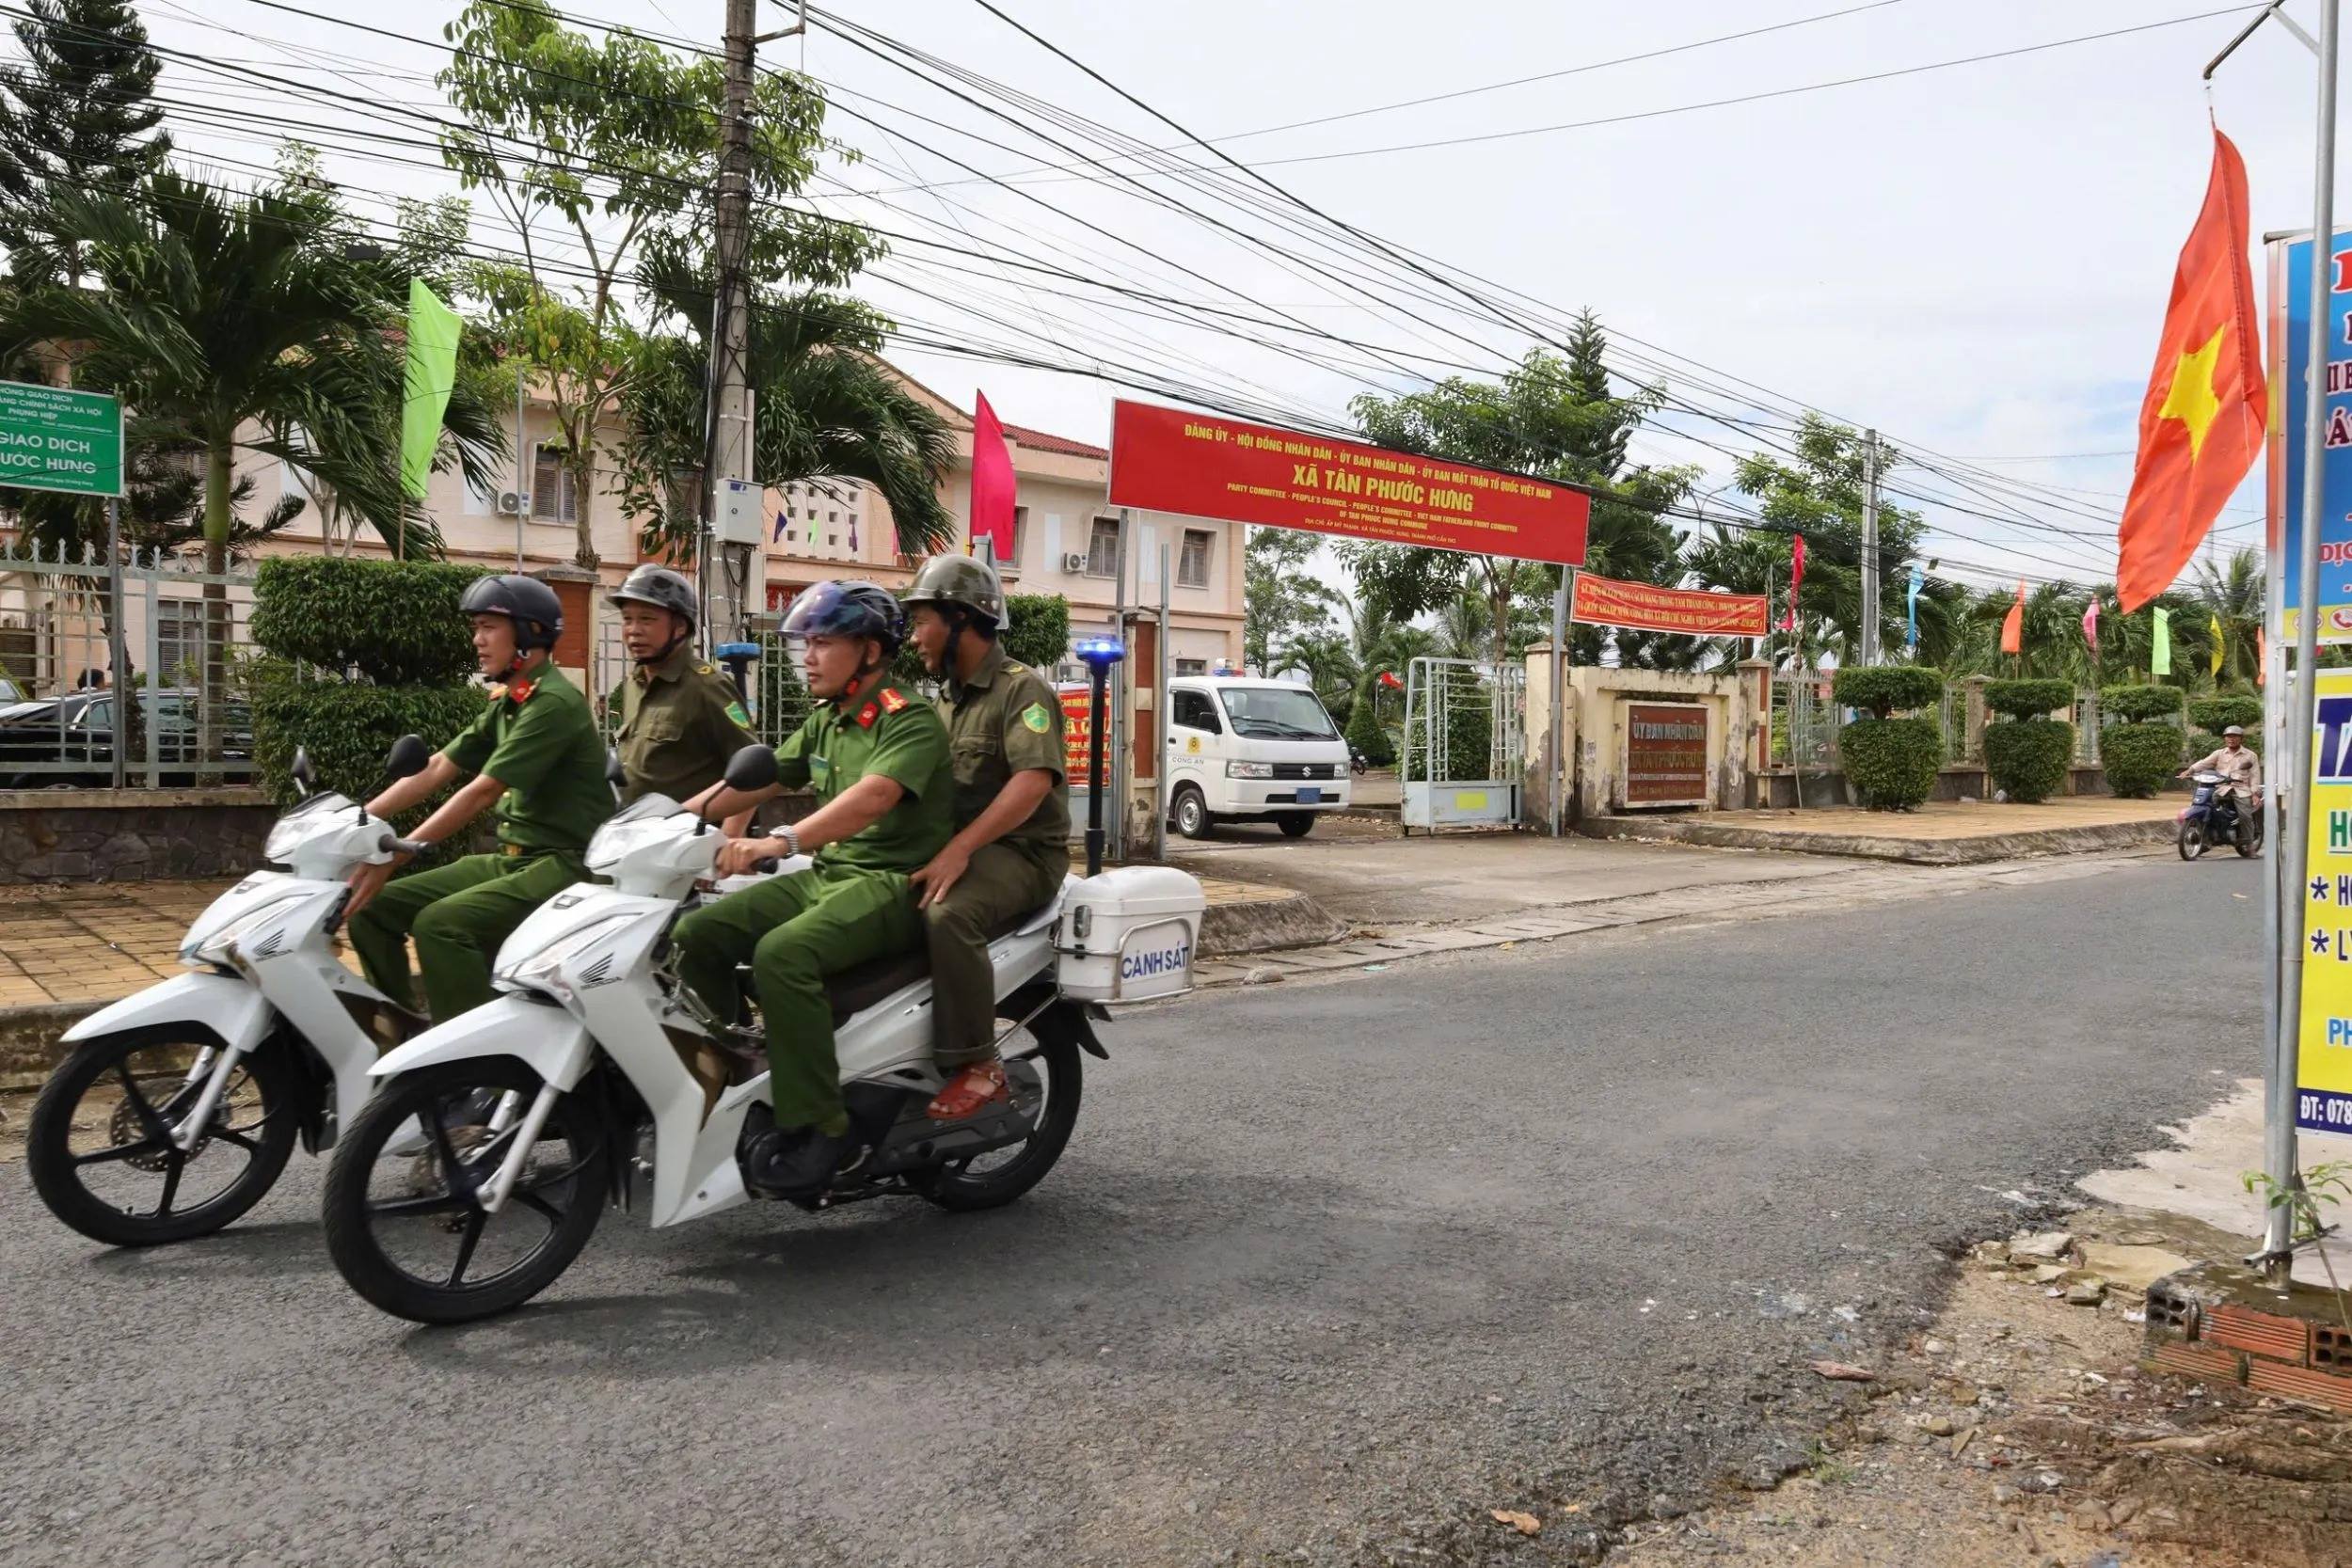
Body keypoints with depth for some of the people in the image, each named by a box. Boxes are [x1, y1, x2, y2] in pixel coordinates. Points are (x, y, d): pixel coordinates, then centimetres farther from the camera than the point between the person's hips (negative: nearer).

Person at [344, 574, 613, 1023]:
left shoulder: (553, 703, -15)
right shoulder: (507, 703, 15)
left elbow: (482, 793, -21)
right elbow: (437, 769, 14)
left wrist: (394, 855, -23)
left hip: (564, 866, -10)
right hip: (511, 858, 10)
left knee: (438, 925, -30)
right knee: (373, 908, 3)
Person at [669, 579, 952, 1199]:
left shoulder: (912, 723, -12)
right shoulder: (825, 719, 16)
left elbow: (871, 797, -30)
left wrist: (783, 841, -43)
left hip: (892, 882, -8)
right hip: (825, 874, 8)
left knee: (783, 955, -33)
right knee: (697, 934, -7)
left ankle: (818, 1126, -24)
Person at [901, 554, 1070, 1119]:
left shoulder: (1022, 688, -8)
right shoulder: (949, 697, 21)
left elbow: (1034, 781, -23)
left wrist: (960, 849, -31)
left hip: (1022, 851, -9)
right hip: (960, 847, 9)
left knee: (947, 913, -34)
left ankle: (978, 1066, -26)